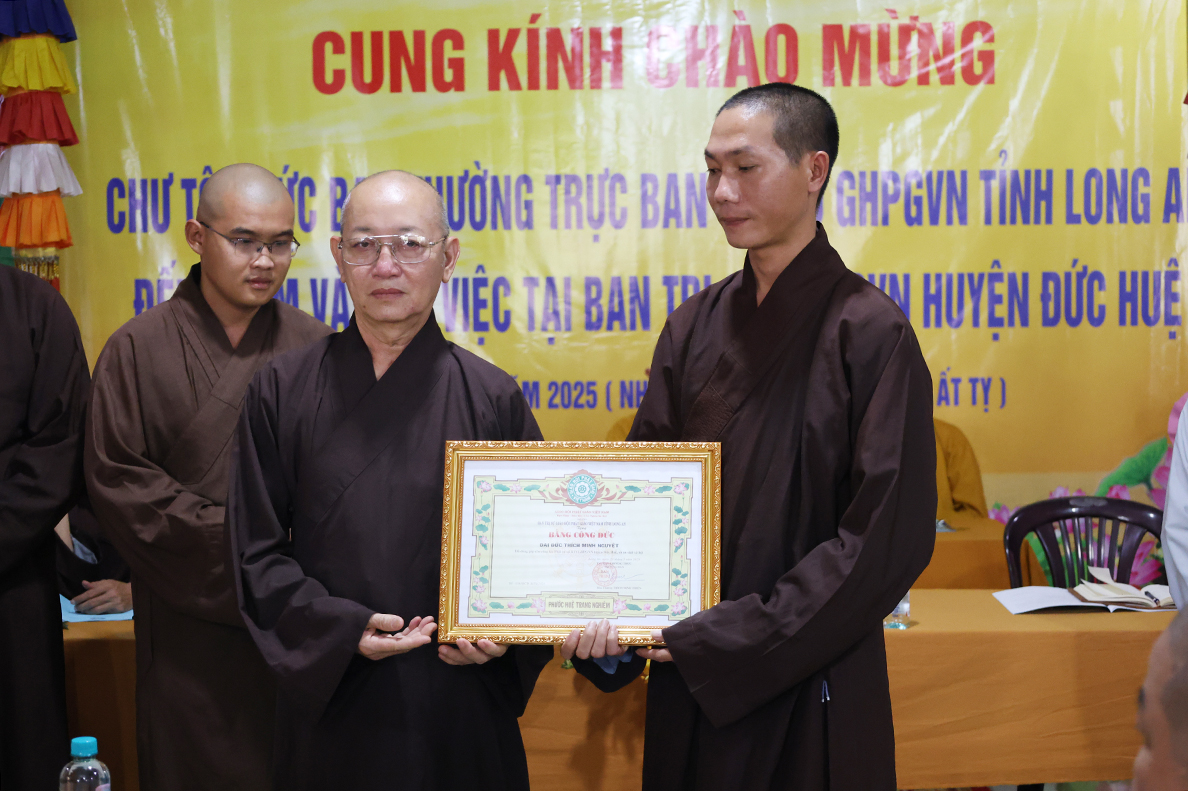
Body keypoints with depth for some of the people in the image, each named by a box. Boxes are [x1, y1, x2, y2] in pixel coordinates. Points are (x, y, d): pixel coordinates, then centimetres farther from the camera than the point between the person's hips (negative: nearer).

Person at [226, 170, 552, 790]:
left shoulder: (492, 398, -1)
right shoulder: (281, 391, 1)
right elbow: (257, 550, 1)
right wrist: (341, 629, -12)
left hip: (459, 700, 0)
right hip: (329, 698, 0)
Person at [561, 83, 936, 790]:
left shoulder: (870, 333, -12)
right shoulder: (695, 327, 5)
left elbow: (886, 537, -16)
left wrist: (731, 637, -17)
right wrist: (607, 614, -13)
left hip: (809, 692, -5)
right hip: (691, 680, 5)